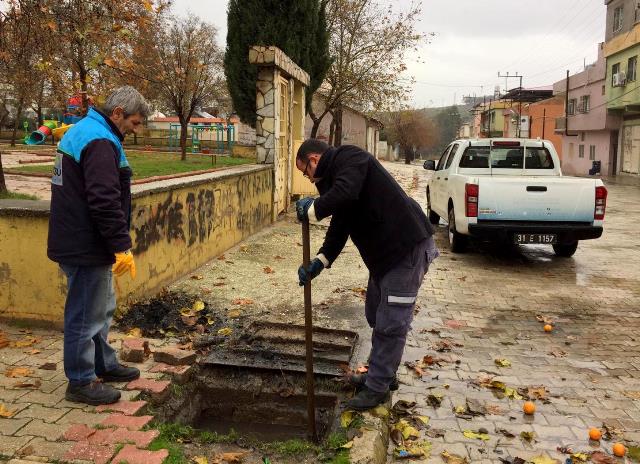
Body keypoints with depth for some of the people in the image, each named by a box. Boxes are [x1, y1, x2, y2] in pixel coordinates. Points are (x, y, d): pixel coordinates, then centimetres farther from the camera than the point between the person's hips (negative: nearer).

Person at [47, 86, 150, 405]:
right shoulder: (100, 141, -19)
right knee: (87, 314, 1)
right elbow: (105, 201, -27)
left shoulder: (82, 130, 15)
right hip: (86, 247, -11)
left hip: (79, 242, 11)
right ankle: (81, 382, 13)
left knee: (102, 308, 21)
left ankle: (104, 365, 35)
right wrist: (122, 245, -22)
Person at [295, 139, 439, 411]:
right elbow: (339, 225, 15)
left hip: (407, 247, -11)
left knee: (390, 323, -2)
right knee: (376, 317, 19)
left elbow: (344, 194, -35)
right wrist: (320, 261, 2)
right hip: (385, 251, 11)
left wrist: (312, 209, -17)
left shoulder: (350, 159, -13)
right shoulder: (336, 173, 16)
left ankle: (378, 387, 9)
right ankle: (381, 375, 33)